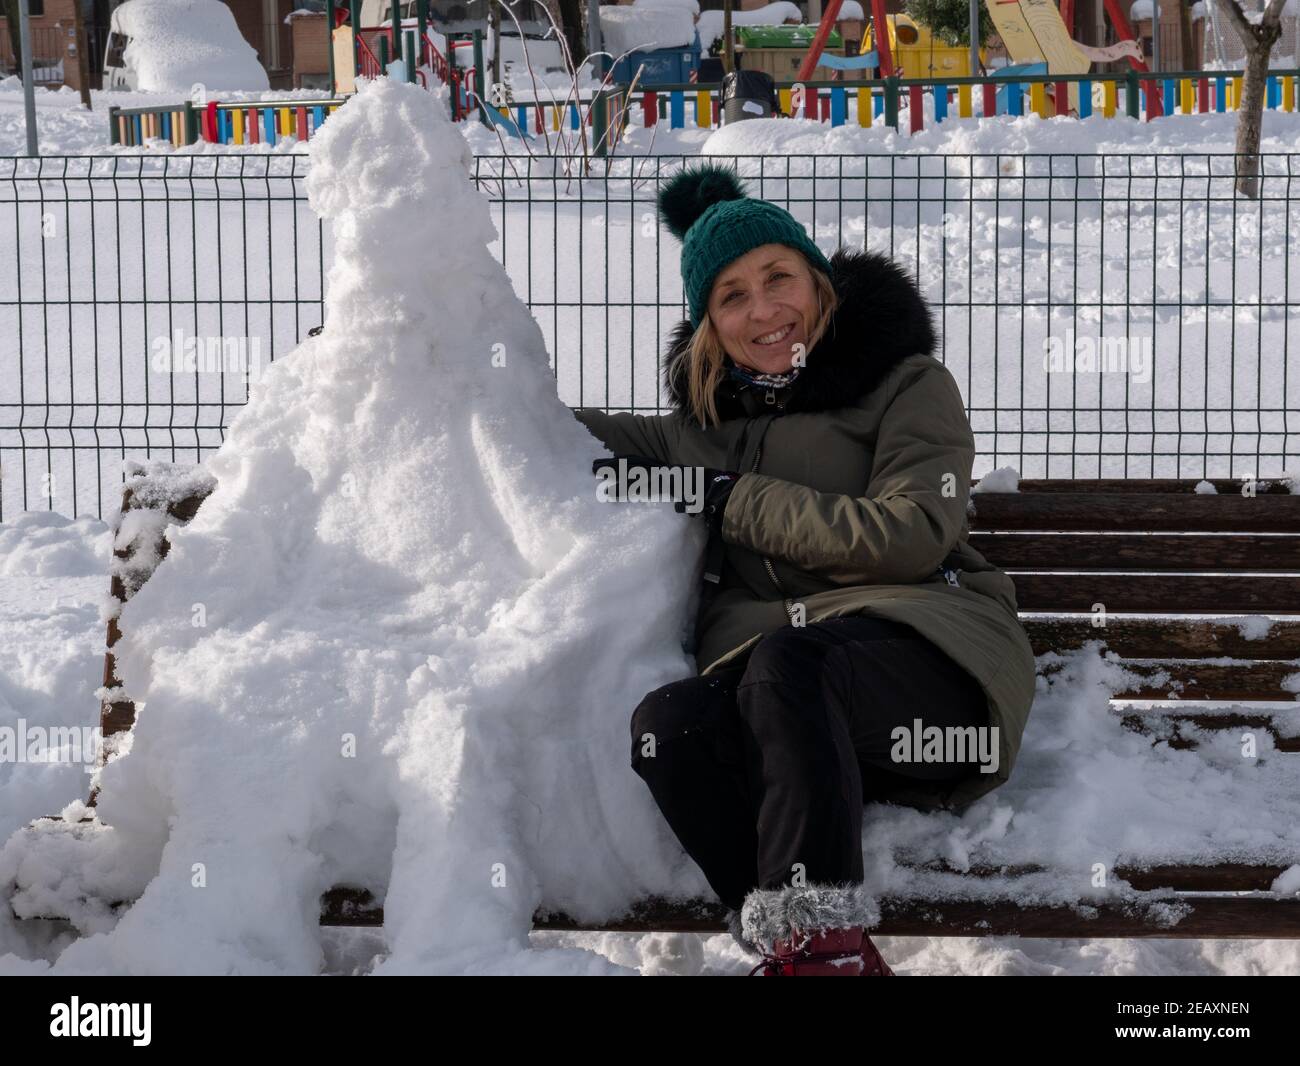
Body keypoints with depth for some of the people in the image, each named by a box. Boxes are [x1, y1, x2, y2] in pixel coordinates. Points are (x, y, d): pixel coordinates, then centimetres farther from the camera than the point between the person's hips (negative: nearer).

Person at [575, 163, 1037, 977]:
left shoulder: (908, 384, 7)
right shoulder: (714, 412, 23)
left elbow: (913, 536, -8)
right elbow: (608, 441, 40)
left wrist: (735, 500, -5)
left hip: (923, 652, -4)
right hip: (767, 661, 4)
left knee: (784, 659, -38)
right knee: (667, 724, -30)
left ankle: (825, 939, -38)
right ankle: (793, 947, -33)